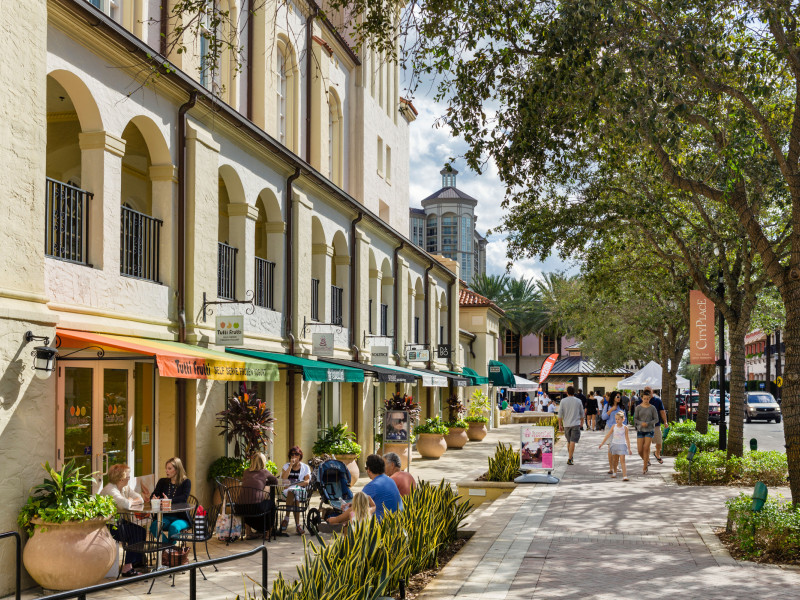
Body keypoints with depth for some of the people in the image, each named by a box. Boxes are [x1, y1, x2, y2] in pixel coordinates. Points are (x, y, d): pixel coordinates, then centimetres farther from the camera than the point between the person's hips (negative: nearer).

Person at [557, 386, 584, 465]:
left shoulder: (563, 401, -1)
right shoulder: (578, 401, 2)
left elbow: (560, 414, -2)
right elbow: (582, 414, 9)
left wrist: (560, 425, 4)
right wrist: (581, 423, 23)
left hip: (566, 424, 2)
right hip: (576, 424, -2)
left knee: (569, 441, 17)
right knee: (572, 442, -6)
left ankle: (570, 457, 27)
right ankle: (569, 459, -12)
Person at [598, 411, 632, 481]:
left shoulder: (625, 427, -5)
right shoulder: (614, 426, 1)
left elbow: (627, 438, -1)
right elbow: (608, 435, 7)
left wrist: (629, 449, -1)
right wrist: (602, 443, 6)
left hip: (622, 445, -3)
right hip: (614, 444, 3)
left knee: (622, 460, -13)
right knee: (615, 460, 16)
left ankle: (625, 476, -20)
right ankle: (614, 473, 36)